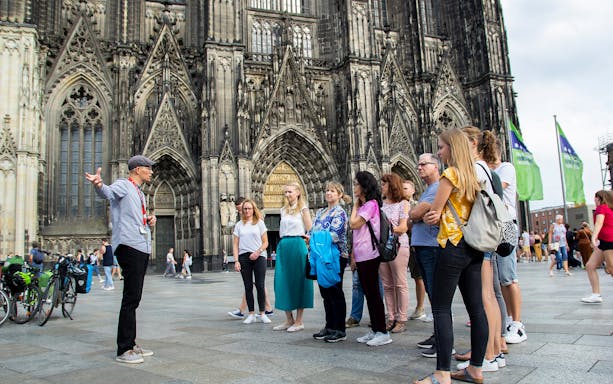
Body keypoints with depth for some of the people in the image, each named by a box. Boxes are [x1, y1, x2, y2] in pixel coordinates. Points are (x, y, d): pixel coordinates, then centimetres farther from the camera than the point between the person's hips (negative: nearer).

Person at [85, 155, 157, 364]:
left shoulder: (141, 194, 24)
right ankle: (123, 350, -5)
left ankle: (131, 344, 21)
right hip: (129, 246, -9)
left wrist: (151, 219, 12)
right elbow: (108, 192, -25)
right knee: (130, 299, -10)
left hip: (142, 248, 9)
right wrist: (99, 185, -48)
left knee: (134, 299, 13)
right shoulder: (123, 185, -2)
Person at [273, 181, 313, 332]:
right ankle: (289, 320, 14)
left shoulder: (303, 208, -1)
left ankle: (299, 321, 8)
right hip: (283, 246, 6)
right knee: (283, 282, 3)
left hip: (297, 245, -6)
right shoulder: (283, 209, 16)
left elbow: (310, 231, -4)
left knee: (298, 281, -1)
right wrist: (283, 242, 7)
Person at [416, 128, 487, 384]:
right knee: (476, 307, 8)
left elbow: (433, 212, -7)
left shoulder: (450, 173, -9)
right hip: (474, 247, 9)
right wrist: (439, 215, 5)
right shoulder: (473, 176, 16)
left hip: (453, 245, -8)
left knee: (441, 308, -5)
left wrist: (421, 215, 12)